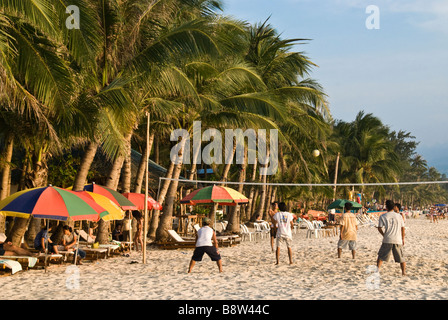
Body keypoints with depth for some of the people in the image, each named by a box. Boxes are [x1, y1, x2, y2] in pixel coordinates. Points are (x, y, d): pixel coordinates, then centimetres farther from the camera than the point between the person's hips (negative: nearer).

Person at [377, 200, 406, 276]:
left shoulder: (383, 216, -1)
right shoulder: (399, 216, 6)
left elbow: (379, 228, -4)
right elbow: (403, 228, 8)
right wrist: (403, 239, 17)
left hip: (387, 240, -2)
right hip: (398, 240, 2)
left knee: (381, 256, 10)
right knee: (401, 257, 13)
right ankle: (404, 272, 7)